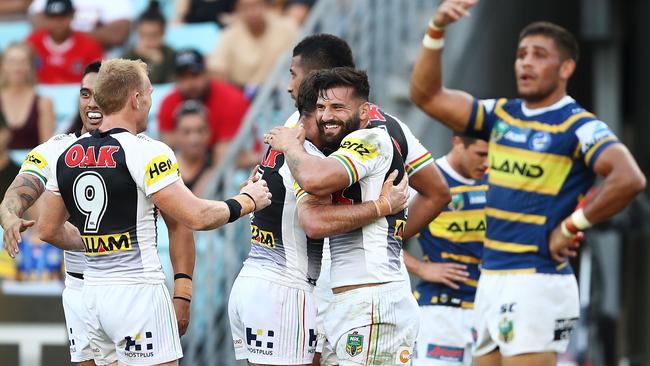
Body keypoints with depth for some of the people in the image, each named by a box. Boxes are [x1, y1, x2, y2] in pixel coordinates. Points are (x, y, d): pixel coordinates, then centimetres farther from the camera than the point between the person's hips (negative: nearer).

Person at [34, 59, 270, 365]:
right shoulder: (146, 153, -12)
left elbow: (48, 230, 15)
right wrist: (247, 201, 2)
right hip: (138, 291, -7)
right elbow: (197, 217, -15)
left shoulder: (68, 156, 8)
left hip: (93, 291, 7)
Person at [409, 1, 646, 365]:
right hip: (491, 280, 8)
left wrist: (571, 227, -16)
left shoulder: (578, 127, -9)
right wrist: (436, 31, 0)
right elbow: (428, 95, 12)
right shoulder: (502, 116, 13)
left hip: (537, 284, -8)